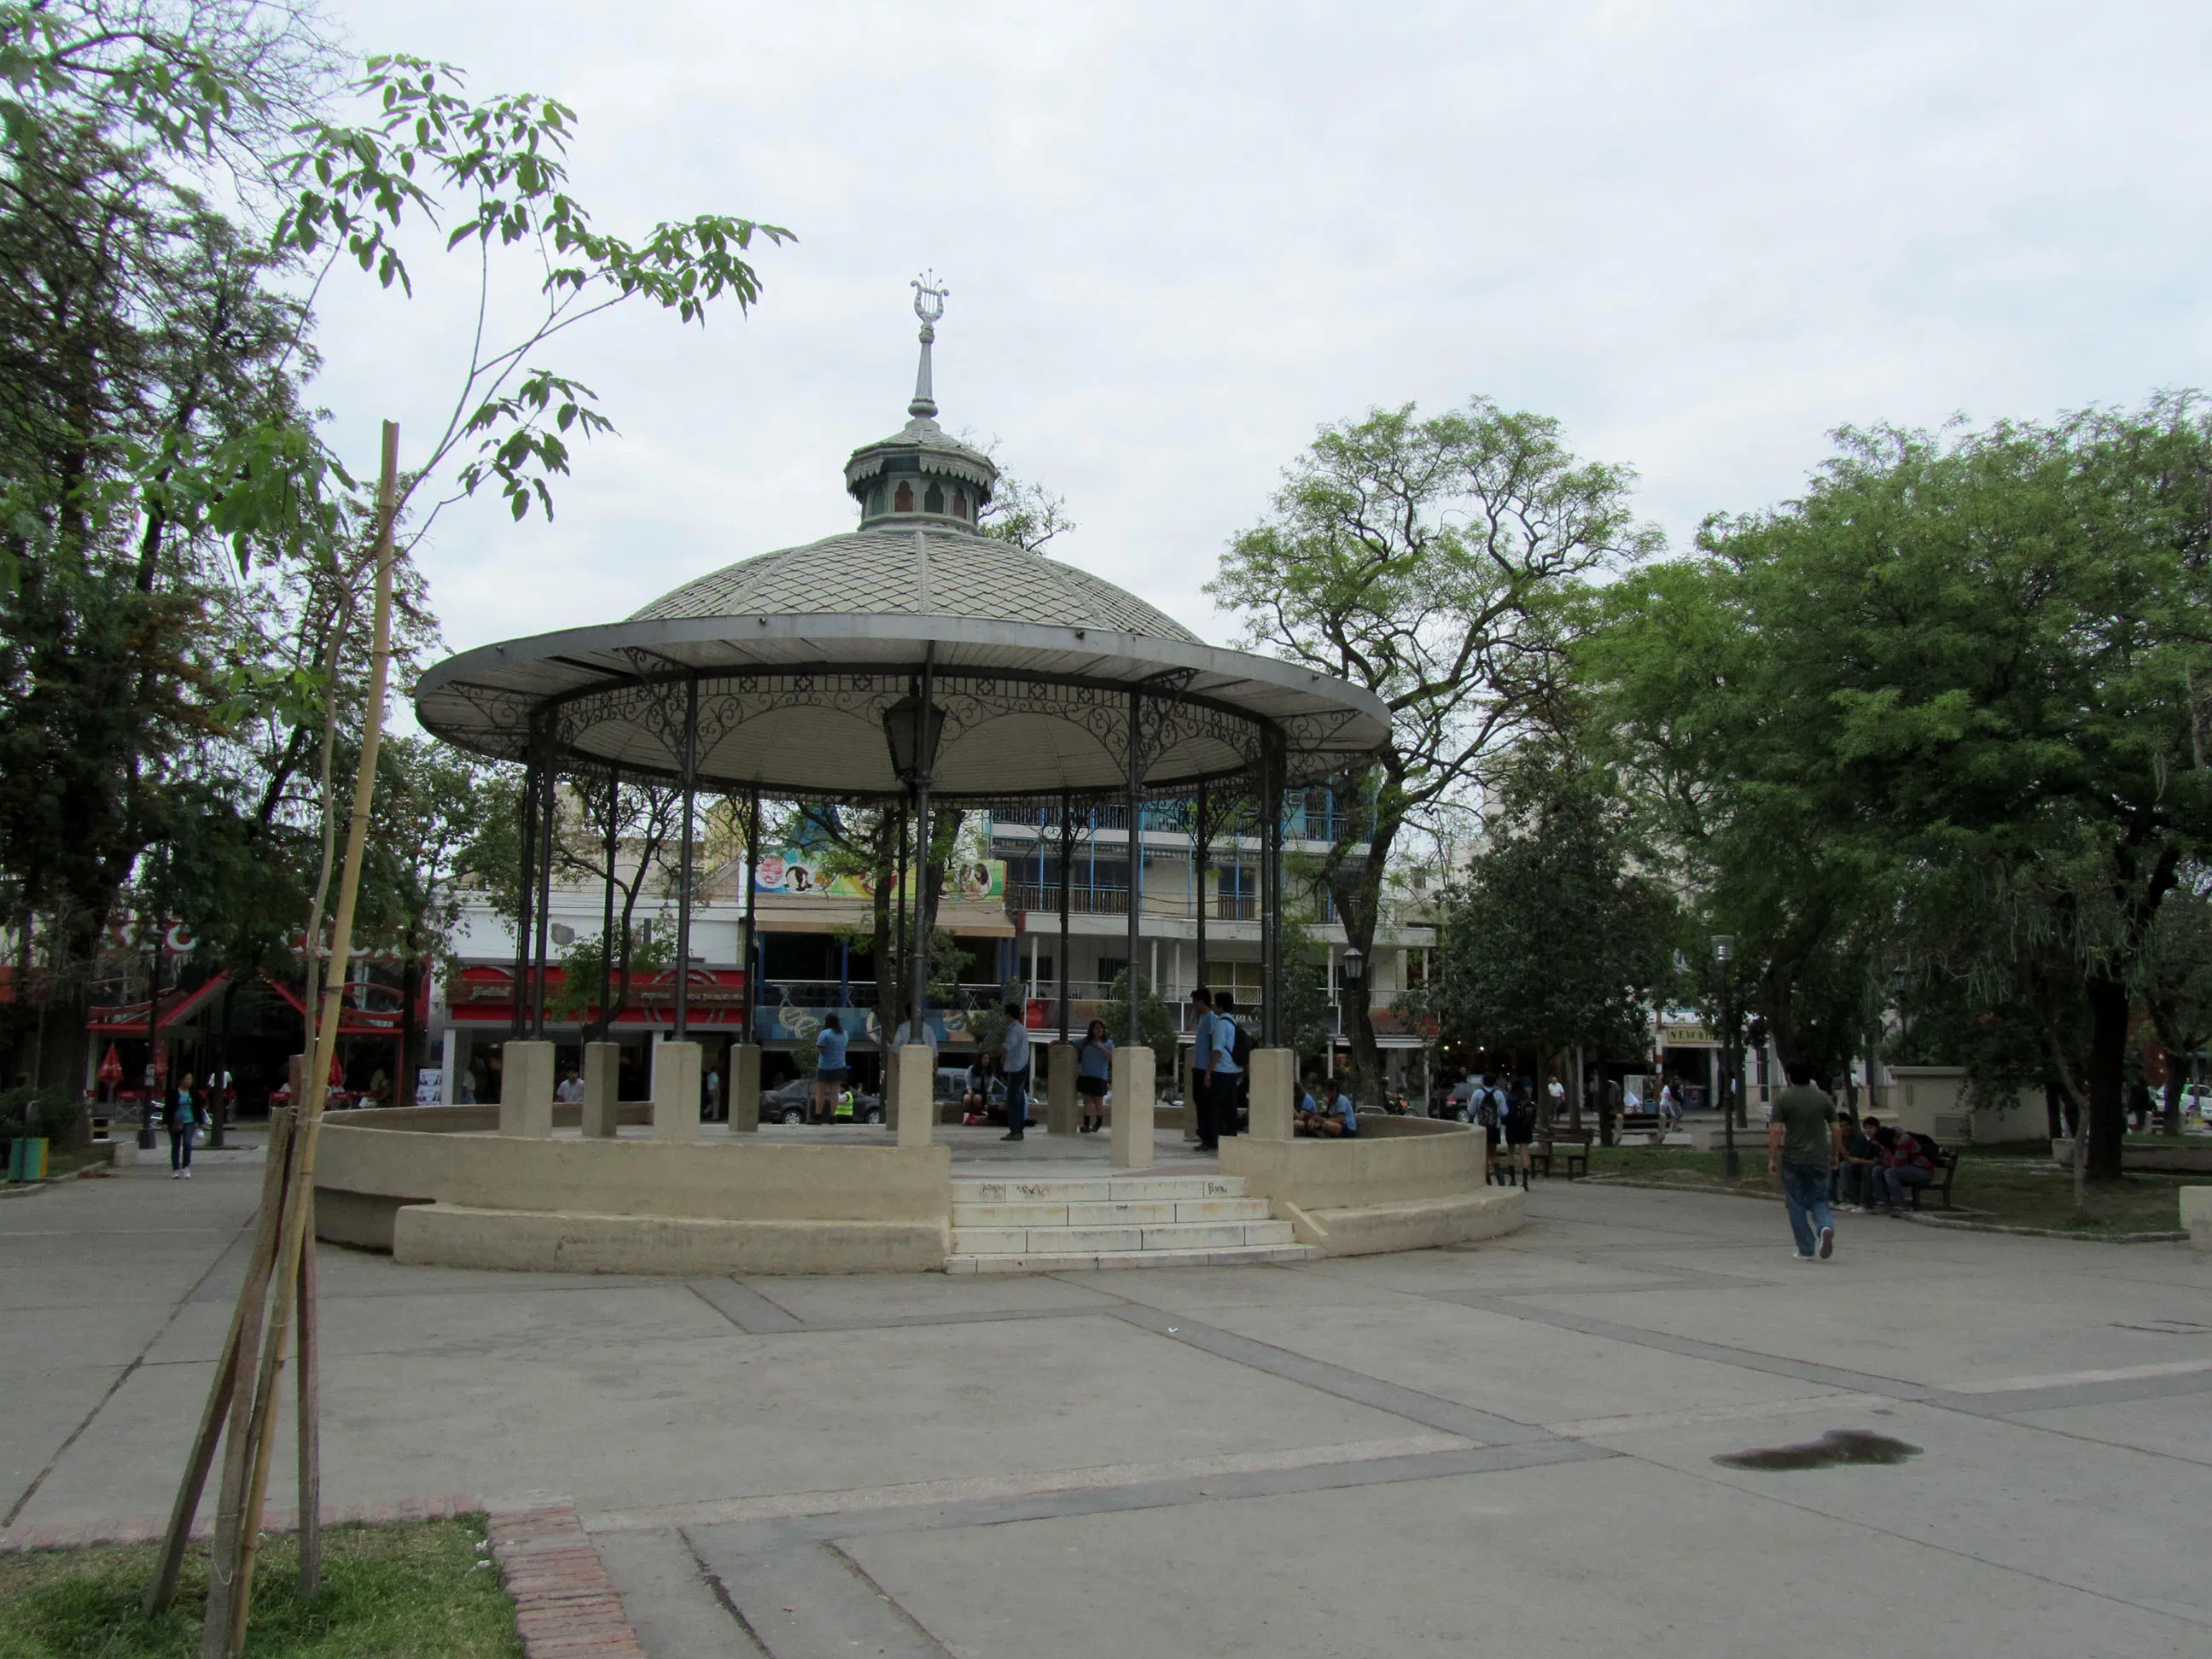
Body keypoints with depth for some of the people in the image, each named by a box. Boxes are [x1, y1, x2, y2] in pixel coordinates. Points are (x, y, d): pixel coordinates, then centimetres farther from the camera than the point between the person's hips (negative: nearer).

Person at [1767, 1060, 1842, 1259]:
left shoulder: (1782, 1099, -5)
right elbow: (1836, 1130, 5)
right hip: (1819, 1159, 3)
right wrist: (1834, 1154, 18)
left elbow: (1776, 1131, -12)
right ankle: (1826, 1227, -18)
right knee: (1818, 1200, 12)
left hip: (1792, 1160, -2)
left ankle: (1807, 1250, 8)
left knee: (1797, 1205, 7)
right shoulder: (1823, 1097, 4)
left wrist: (1772, 1158, -6)